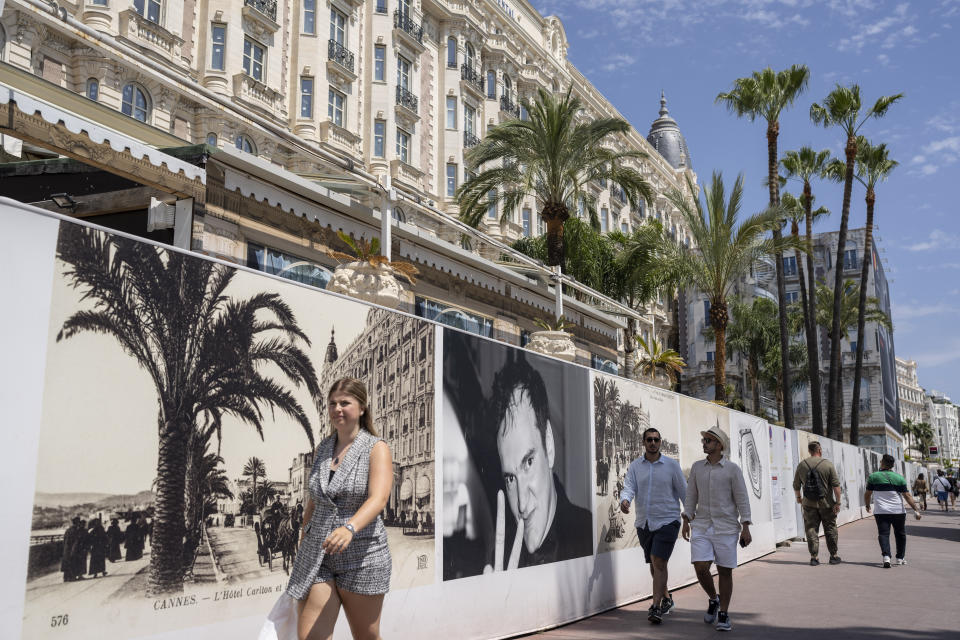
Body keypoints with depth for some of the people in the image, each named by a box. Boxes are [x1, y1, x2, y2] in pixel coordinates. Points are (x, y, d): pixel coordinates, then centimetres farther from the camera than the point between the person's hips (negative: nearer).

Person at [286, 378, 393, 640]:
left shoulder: (376, 448, -8)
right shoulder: (322, 449, 9)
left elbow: (378, 499, -23)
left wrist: (350, 528, -40)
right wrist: (303, 538, 21)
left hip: (362, 556, -4)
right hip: (315, 556, 4)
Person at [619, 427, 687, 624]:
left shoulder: (672, 465, -3)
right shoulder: (635, 466, 3)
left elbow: (684, 492, 3)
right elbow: (629, 488, -8)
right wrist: (625, 500, -30)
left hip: (667, 521, -4)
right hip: (644, 523, 4)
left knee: (659, 562, -15)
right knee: (654, 564, 15)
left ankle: (655, 607, -14)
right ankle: (667, 599, 36)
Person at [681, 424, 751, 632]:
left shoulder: (732, 469, -4)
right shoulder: (697, 467, 7)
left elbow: (742, 499, -3)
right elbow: (691, 496, 11)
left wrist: (745, 528, -8)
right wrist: (686, 521, 6)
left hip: (726, 528, -3)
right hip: (701, 527, 3)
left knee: (725, 571, 2)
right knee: (700, 567, -8)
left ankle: (723, 615, 14)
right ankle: (713, 599, 20)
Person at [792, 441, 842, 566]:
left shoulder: (802, 465, 2)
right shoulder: (828, 464, -6)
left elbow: (796, 485, 9)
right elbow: (836, 485, -11)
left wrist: (798, 497, 25)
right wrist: (838, 502, -8)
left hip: (809, 503, 2)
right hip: (826, 503, -1)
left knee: (811, 530, 4)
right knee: (830, 529, 10)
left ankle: (814, 557, 2)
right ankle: (834, 556, 16)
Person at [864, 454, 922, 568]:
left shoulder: (873, 476, 0)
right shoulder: (899, 478, 2)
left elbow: (867, 494, 6)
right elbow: (907, 496, -1)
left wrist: (867, 505, 23)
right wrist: (916, 510, 3)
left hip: (881, 512, -1)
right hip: (898, 512, 1)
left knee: (883, 534, -4)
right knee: (900, 534, 18)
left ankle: (886, 556, -24)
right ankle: (900, 558, 25)